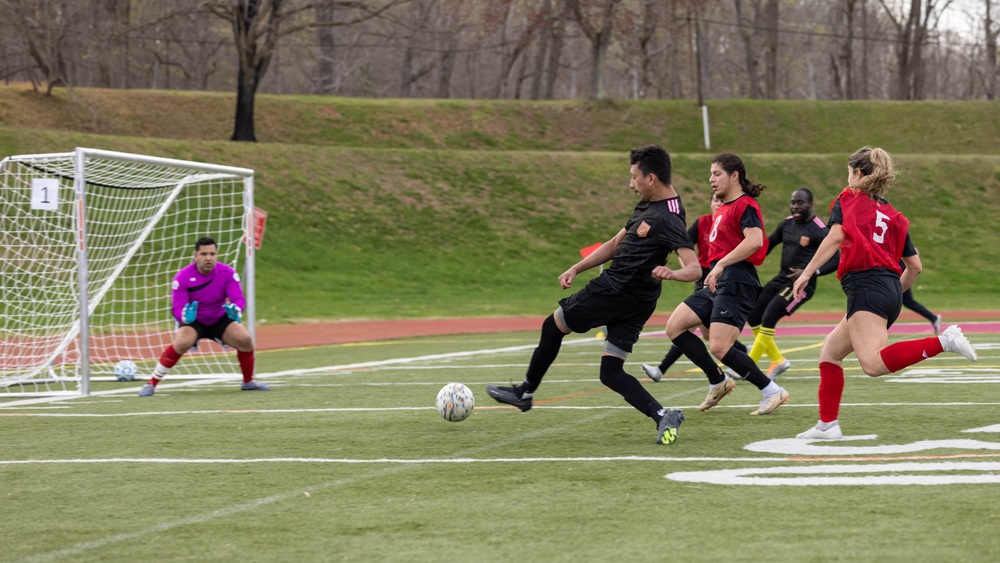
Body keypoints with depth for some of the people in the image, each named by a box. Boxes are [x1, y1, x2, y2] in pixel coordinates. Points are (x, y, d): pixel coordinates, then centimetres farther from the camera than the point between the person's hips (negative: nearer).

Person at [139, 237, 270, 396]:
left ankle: (248, 382, 7)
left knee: (244, 339, -19)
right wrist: (185, 316, -48)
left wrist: (235, 310, -47)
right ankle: (151, 383, -21)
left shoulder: (228, 273, -16)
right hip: (193, 322, -3)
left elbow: (239, 298, -22)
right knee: (182, 343, -32)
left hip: (220, 319, 3)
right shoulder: (182, 277, -21)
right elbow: (178, 308, -24)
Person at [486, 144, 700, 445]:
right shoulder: (646, 206, 12)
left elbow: (694, 268, -26)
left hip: (614, 291, -9)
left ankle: (525, 392, 27)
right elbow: (615, 244, 22)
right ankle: (662, 415, -9)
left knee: (552, 326, 11)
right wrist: (576, 269, 19)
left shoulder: (668, 219, -19)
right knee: (611, 373, 6)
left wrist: (672, 273, -46)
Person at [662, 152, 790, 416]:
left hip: (735, 283, -10)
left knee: (719, 347, -18)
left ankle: (772, 392, -7)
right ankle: (718, 382, 10)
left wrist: (721, 265, -28)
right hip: (716, 285, 10)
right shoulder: (723, 209, 20)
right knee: (674, 327, 2)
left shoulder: (745, 206, -10)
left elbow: (755, 240, -26)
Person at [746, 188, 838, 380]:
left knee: (768, 318, -19)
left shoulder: (819, 231, -14)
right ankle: (778, 360, 19)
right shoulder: (786, 225, 7)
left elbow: (835, 261, -14)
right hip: (781, 279, 8)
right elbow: (768, 244, 22)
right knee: (752, 317, 4)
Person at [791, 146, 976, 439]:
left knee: (874, 364, -24)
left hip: (866, 288, -8)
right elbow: (915, 266, 19)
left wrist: (807, 273, -12)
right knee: (830, 352, 19)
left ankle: (944, 341, -33)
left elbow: (835, 237, -11)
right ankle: (827, 424, 14)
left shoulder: (849, 200, 8)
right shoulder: (893, 216, 23)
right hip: (891, 292, 8)